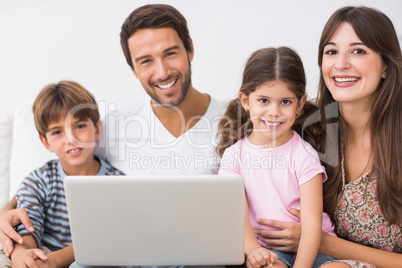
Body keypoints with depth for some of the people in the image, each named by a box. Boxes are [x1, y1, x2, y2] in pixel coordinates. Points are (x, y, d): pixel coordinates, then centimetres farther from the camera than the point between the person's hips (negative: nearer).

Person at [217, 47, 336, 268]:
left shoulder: (303, 156, -3)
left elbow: (311, 222, -12)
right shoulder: (234, 154, 3)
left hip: (308, 248, 1)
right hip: (264, 249, 0)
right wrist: (252, 248, -27)